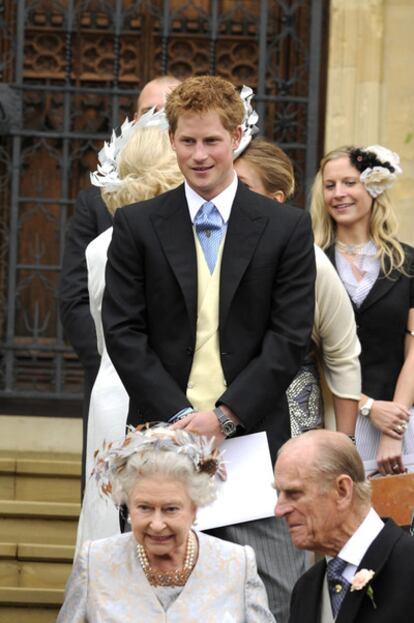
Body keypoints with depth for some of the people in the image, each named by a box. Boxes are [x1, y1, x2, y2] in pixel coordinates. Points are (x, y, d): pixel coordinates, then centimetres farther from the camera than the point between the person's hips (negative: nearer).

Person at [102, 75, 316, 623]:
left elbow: (290, 338, 0)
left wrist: (226, 415, -10)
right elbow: (123, 332, 2)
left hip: (251, 434, 0)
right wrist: (177, 415, -10)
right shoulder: (137, 225, 7)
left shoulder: (287, 229, 5)